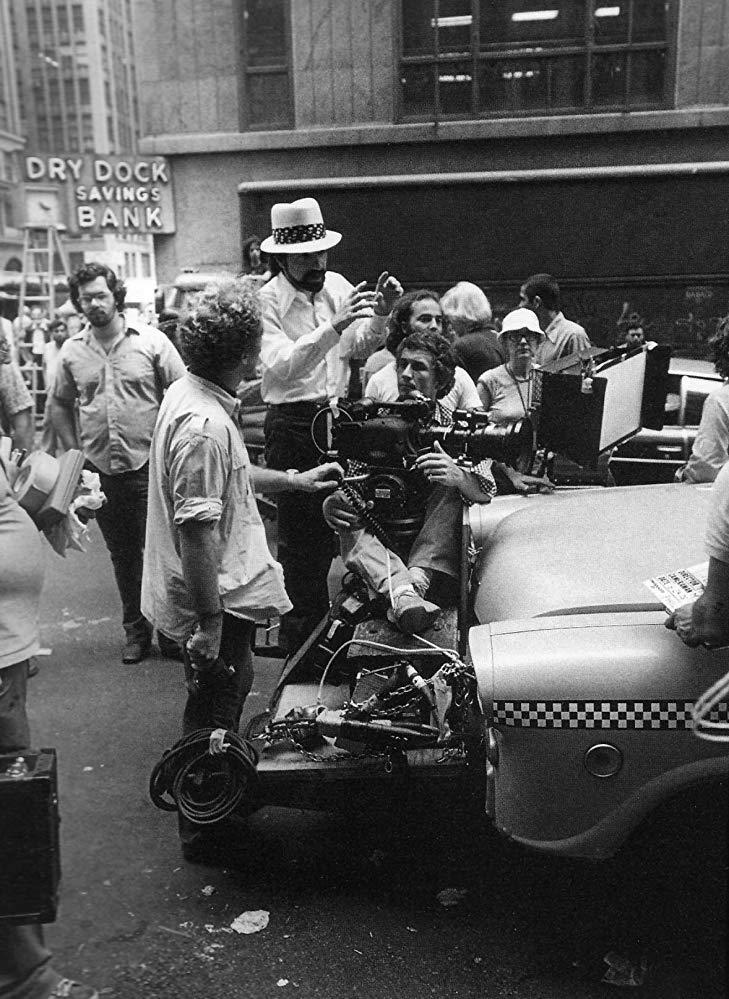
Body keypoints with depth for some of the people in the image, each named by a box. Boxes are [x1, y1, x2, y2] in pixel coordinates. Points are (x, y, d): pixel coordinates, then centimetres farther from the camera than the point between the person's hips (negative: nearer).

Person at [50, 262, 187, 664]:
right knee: (123, 556, 13)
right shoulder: (71, 352, 6)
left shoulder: (150, 341, -3)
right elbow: (60, 405, 17)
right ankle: (136, 630, 26)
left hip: (149, 467, -3)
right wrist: (73, 452, 8)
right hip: (101, 471, 3)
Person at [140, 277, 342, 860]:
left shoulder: (191, 395, 4)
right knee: (213, 713, 8)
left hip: (218, 593, 11)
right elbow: (196, 531, -30)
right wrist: (210, 624, -26)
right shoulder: (205, 424, -29)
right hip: (215, 600, -11)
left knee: (231, 691, 28)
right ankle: (202, 836, 28)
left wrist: (297, 480, 24)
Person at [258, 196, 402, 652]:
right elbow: (282, 366, -24)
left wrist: (381, 314, -9)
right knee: (300, 533, 1)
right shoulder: (266, 301, -9)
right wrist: (334, 324, -32)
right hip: (293, 424, -5)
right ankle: (302, 647, 16)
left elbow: (359, 348, 9)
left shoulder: (338, 285, 7)